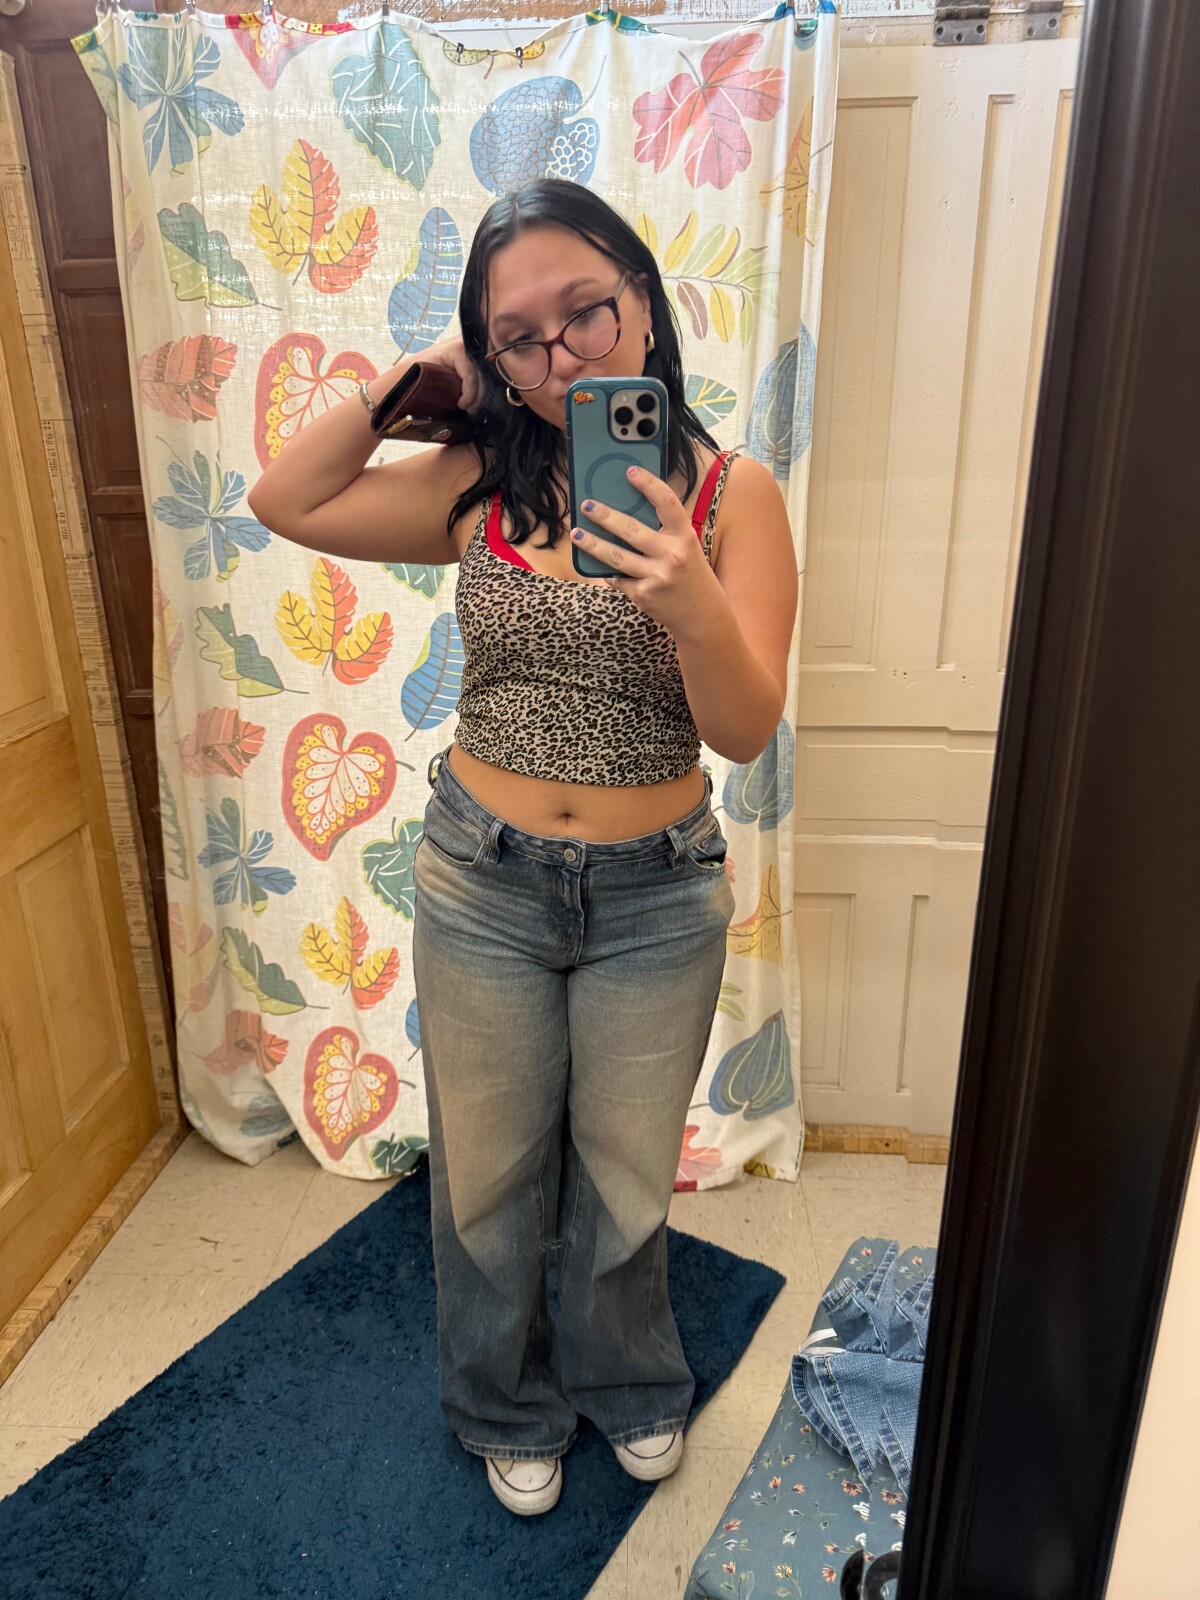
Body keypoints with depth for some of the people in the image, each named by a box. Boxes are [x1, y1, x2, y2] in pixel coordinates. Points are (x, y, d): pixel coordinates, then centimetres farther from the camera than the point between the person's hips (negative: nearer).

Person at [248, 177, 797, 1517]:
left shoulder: (731, 494, -11)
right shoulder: (482, 486, -4)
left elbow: (746, 730, -18)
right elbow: (283, 503, 1)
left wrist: (694, 606, -37)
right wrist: (407, 381, -7)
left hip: (655, 893, -1)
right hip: (482, 880, 2)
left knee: (625, 1178, 20)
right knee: (489, 1175, 19)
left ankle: (627, 1385, 53)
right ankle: (509, 1409, 49)